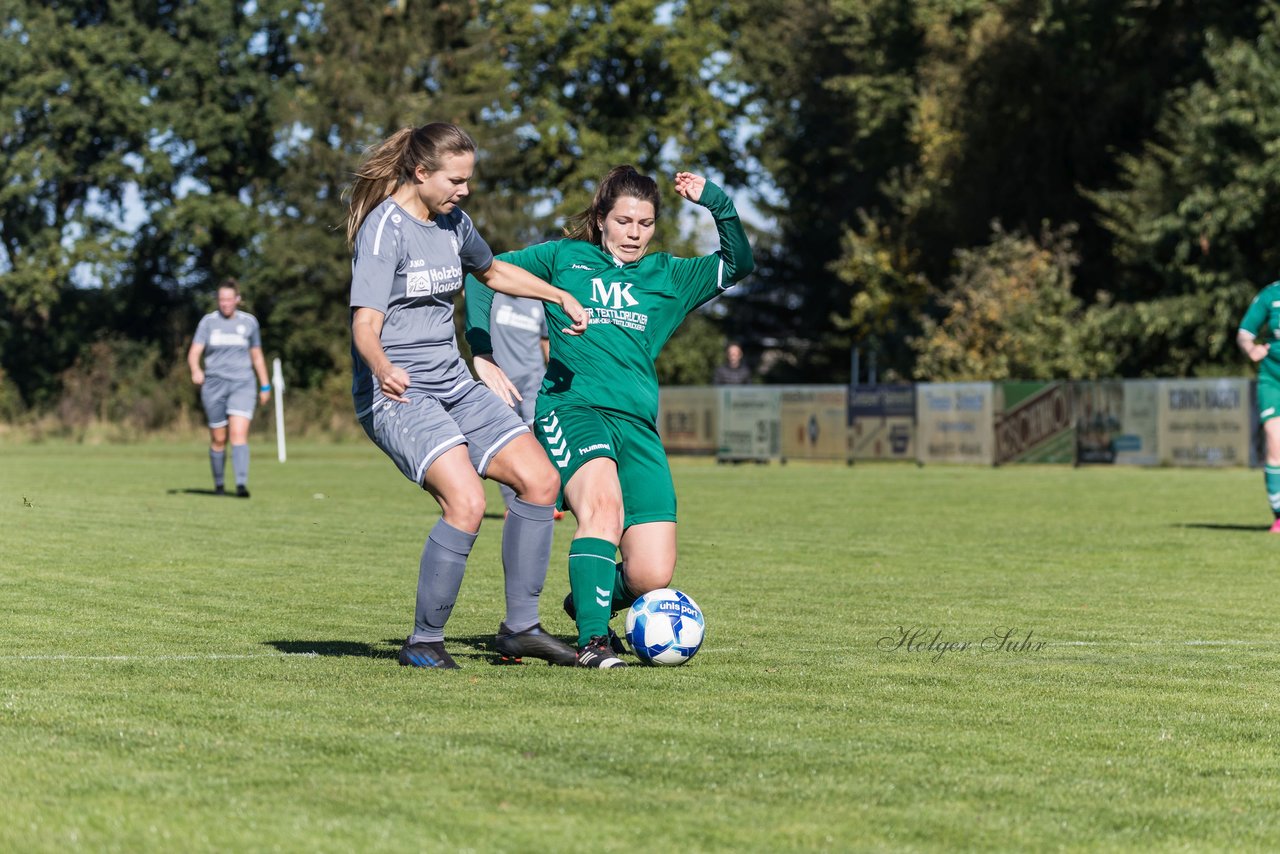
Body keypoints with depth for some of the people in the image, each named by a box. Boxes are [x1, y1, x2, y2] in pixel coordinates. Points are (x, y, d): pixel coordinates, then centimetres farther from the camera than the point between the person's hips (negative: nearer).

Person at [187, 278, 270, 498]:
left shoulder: (249, 322, 9)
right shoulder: (208, 321, 5)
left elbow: (257, 356, 18)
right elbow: (194, 353, -4)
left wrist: (265, 386, 17)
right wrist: (195, 370, -25)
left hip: (242, 385, 0)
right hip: (214, 385, 1)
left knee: (239, 433, -18)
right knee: (218, 439, 4)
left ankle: (241, 484, -27)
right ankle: (219, 484, 20)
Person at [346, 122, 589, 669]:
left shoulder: (453, 223, 10)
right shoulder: (384, 228, -14)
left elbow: (492, 272, 33)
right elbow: (366, 322, -24)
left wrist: (562, 297, 27)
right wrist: (383, 369, -44)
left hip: (453, 385, 8)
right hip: (396, 394, -8)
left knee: (539, 479, -3)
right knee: (466, 501, -26)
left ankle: (520, 628, 7)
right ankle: (423, 642, -11)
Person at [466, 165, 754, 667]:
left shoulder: (666, 276, 22)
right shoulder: (564, 258, 15)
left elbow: (739, 263, 19)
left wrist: (715, 202, 5)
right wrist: (484, 355, 2)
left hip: (637, 424, 3)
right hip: (572, 407, -3)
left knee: (652, 578, -8)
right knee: (604, 502, -36)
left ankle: (588, 600, 26)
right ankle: (593, 639, -34)